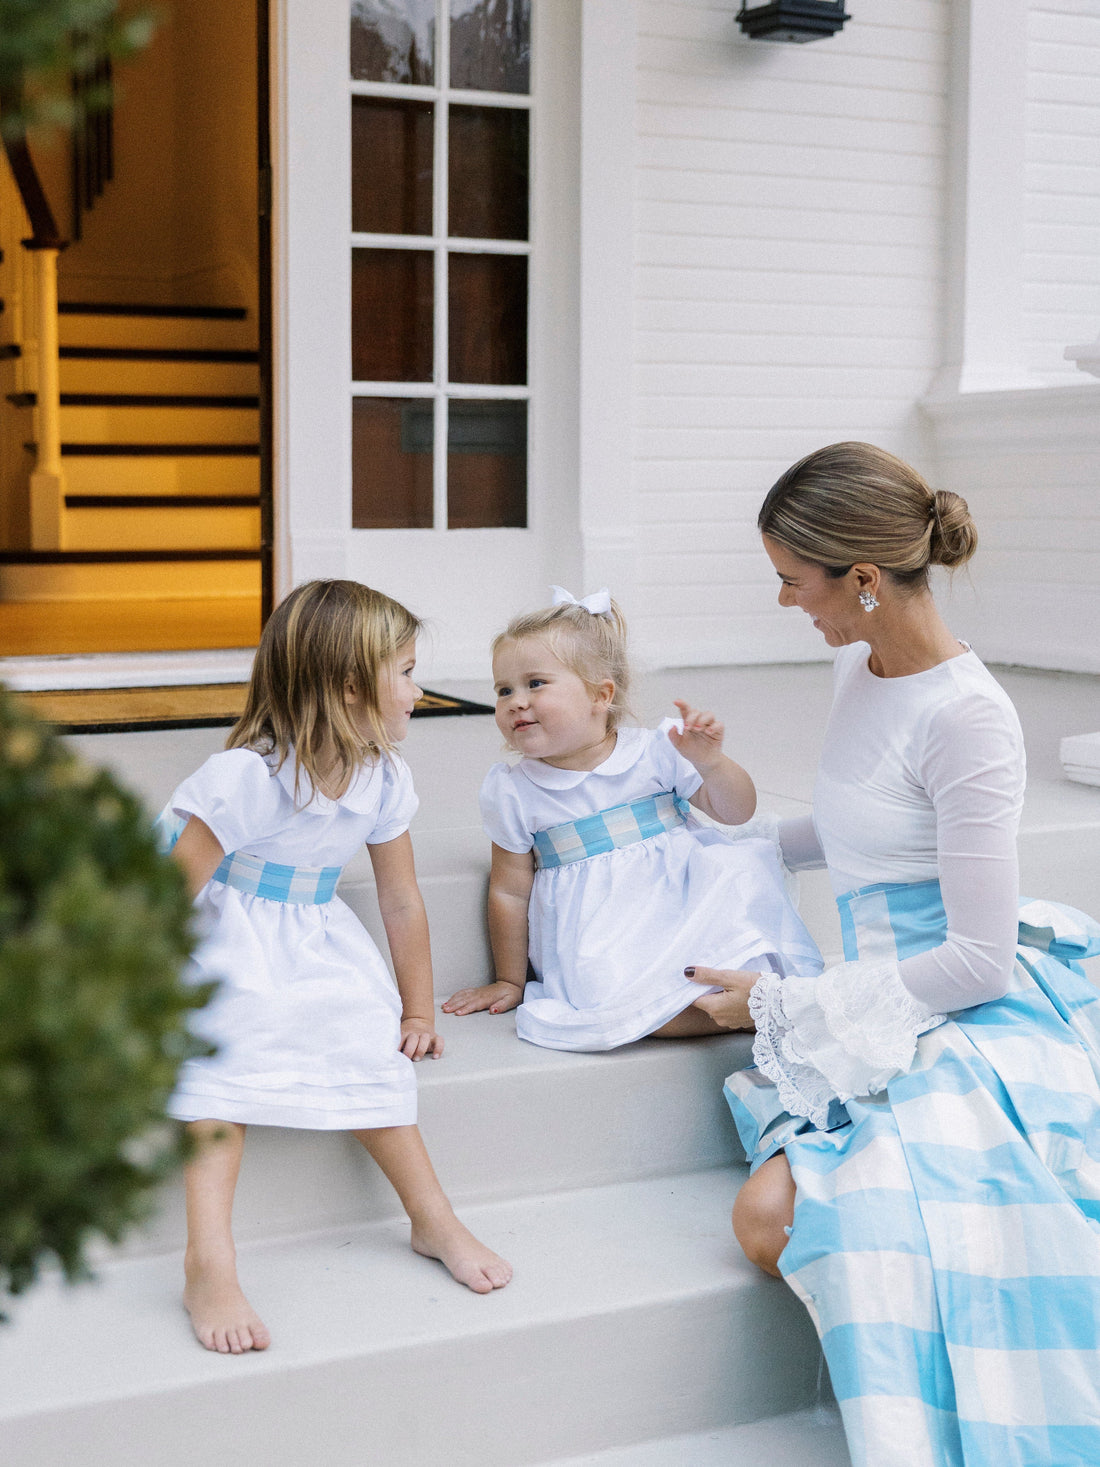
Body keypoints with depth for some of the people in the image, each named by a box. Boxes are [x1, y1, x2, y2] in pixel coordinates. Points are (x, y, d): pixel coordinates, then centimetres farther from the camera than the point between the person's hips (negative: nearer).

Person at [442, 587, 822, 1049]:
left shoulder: (654, 751, 0)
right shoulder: (513, 793, -1)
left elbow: (735, 812, 6)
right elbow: (510, 891, 7)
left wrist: (710, 764, -15)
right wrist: (510, 982, 12)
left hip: (681, 904, 2)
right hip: (600, 939, -1)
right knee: (616, 1000, -32)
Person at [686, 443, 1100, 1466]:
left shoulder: (966, 718, -16)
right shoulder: (858, 664, 11)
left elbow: (976, 961, -16)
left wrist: (782, 1003, -10)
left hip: (978, 1022, -8)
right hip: (885, 1026, 8)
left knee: (886, 1224, -34)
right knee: (767, 1219, -18)